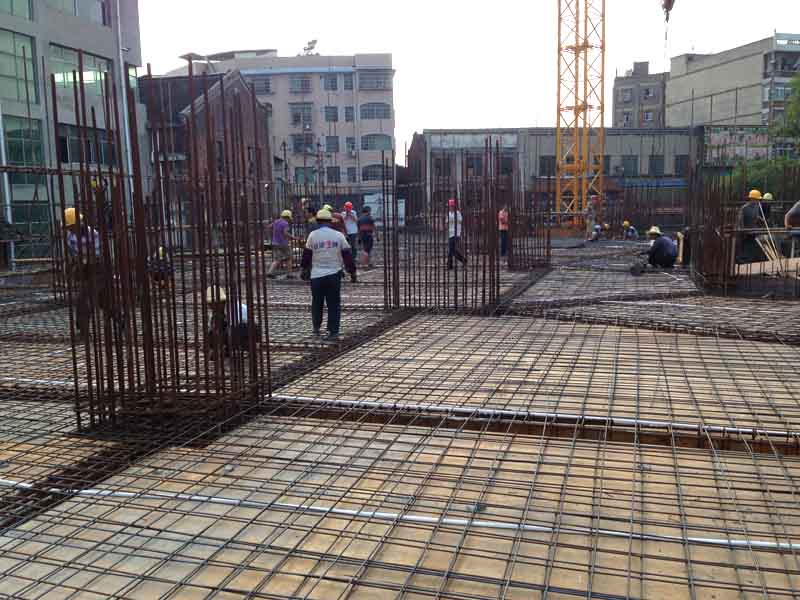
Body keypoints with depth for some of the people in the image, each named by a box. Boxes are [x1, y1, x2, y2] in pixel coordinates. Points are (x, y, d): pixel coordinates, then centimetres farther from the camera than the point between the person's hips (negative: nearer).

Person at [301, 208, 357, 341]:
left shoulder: (313, 235, -1)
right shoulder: (338, 235, 0)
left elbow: (307, 254, 5)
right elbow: (347, 255, 2)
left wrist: (305, 269, 20)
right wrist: (352, 272, 10)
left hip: (317, 275, 0)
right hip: (334, 274, 0)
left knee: (317, 302, 17)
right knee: (334, 304, 4)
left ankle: (316, 327, 30)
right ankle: (333, 332, 1)